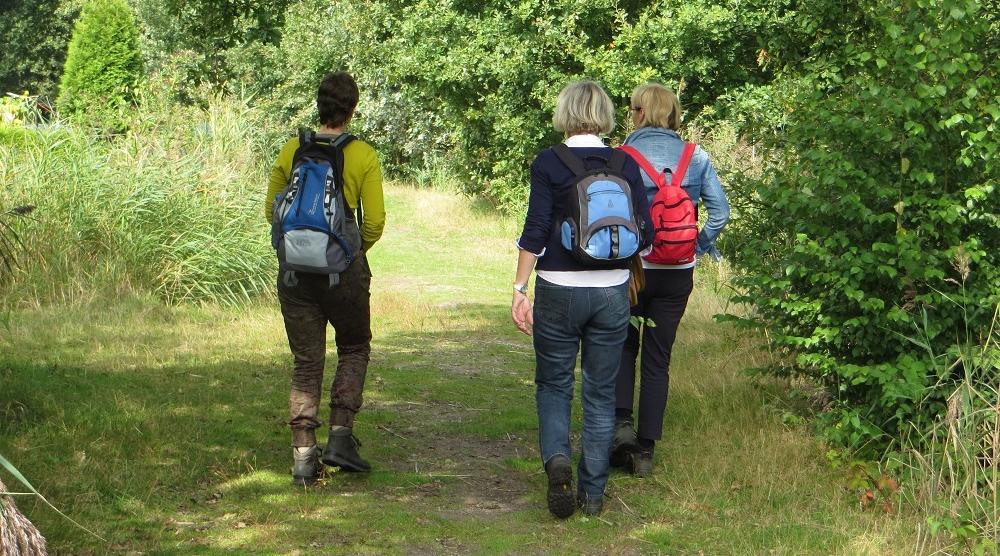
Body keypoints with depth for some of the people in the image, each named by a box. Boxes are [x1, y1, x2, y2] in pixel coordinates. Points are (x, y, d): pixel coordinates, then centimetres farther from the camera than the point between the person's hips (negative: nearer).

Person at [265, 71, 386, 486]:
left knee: (306, 362, 10)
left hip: (295, 268, 2)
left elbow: (272, 211, 7)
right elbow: (375, 221, -7)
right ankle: (340, 436, 6)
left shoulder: (290, 151, 1)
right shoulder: (363, 156, -6)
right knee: (354, 348, 19)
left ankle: (303, 455, 6)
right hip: (344, 268, -2)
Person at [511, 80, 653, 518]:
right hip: (612, 291, 2)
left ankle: (556, 458, -13)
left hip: (559, 289, -2)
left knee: (553, 384, 13)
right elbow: (645, 232, 1)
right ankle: (593, 493, 13)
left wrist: (519, 289, -7)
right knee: (601, 392, 11)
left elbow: (535, 231, -11)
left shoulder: (548, 163, -7)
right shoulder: (625, 165, 1)